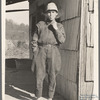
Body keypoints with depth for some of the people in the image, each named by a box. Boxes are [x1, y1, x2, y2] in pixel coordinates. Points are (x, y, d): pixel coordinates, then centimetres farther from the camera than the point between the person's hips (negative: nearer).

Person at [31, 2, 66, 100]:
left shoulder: (59, 26, 8)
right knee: (39, 75, -1)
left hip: (53, 52, 0)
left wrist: (56, 28, -12)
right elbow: (34, 40, 5)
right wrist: (35, 54, -2)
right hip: (41, 52, 0)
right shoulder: (40, 25, 7)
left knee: (52, 76, 3)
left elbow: (62, 40, -4)